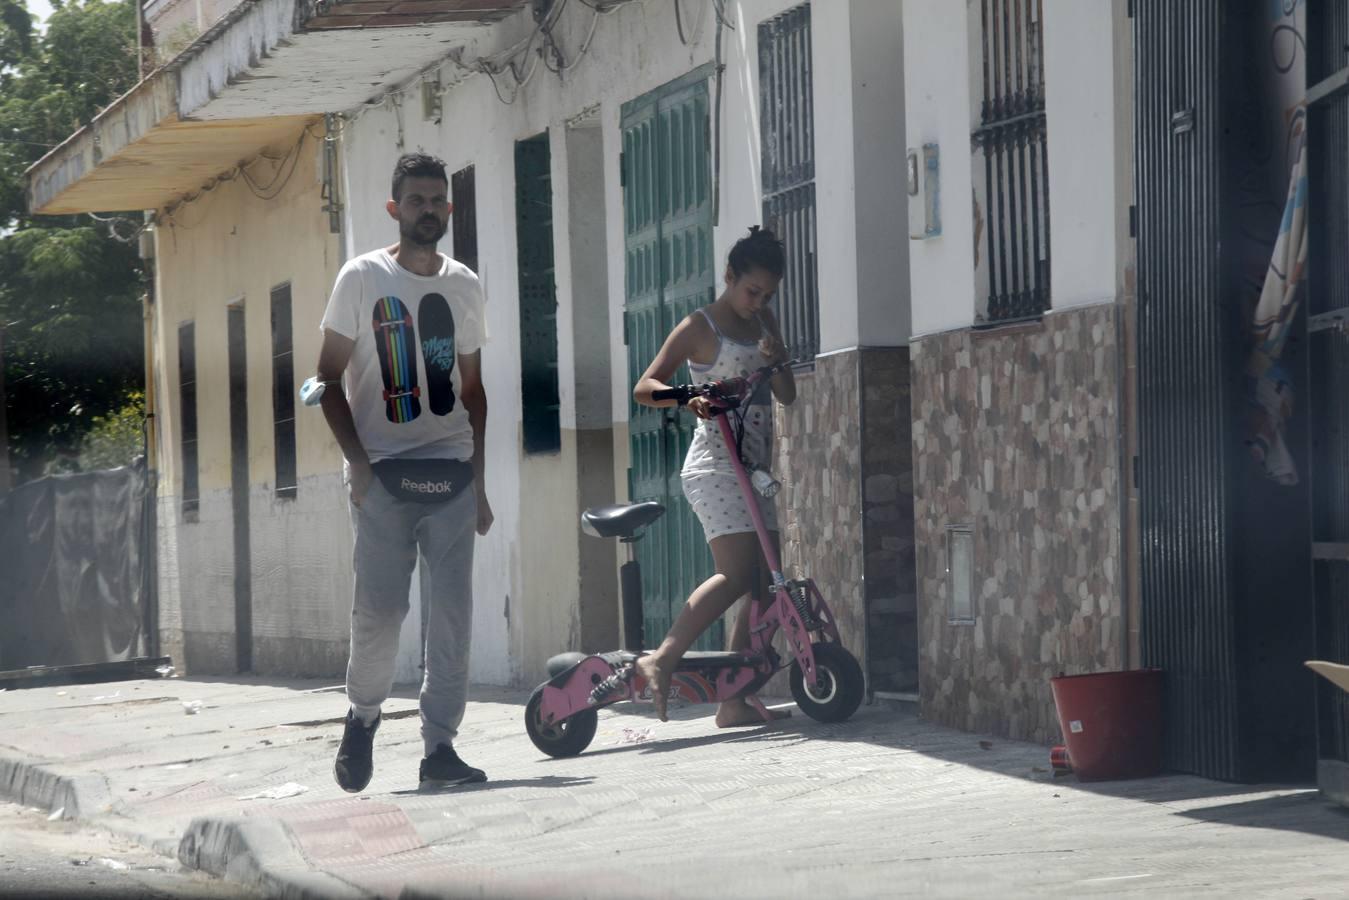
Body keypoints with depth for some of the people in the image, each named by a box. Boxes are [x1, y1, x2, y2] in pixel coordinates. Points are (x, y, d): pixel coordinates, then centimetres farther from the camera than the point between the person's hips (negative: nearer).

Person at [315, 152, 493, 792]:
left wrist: (479, 481, 13)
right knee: (379, 609, -7)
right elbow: (330, 378, 1)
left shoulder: (463, 285, 13)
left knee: (453, 615, -3)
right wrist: (358, 460, -9)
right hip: (384, 474, -3)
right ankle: (362, 716, 18)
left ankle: (440, 746, 2)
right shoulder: (363, 278, 2)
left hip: (452, 473, 3)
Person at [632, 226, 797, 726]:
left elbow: (787, 396, 16)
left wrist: (777, 360, -6)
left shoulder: (764, 323, 17)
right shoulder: (699, 328, -3)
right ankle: (661, 660, -28)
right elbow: (645, 387, -9)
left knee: (764, 588, 1)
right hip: (715, 464, -8)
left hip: (754, 469, 8)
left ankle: (733, 701, 3)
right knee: (737, 574, -24)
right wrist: (689, 397, -29)